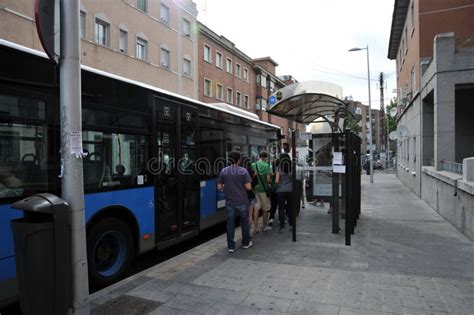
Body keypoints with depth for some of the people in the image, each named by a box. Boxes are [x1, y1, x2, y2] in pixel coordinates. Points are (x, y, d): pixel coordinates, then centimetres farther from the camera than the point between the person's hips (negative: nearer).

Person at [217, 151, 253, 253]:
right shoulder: (243, 171, -9)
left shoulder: (223, 171, -3)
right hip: (242, 202, -1)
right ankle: (246, 243, 30)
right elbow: (248, 187, -12)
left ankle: (231, 246, 12)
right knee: (244, 222, 15)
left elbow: (219, 187, 0)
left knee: (230, 224, 8)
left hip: (230, 202, 1)